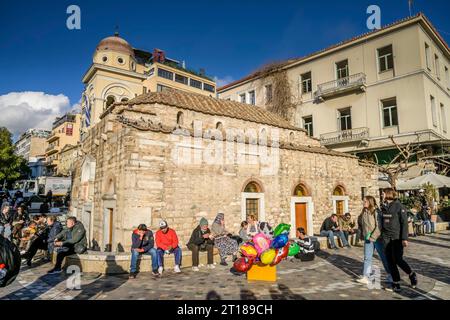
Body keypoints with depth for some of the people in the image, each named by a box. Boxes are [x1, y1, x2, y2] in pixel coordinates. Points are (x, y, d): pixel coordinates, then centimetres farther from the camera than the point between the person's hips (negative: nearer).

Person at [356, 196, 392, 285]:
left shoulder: (376, 212, -14)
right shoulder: (364, 212, 6)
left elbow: (379, 226, -19)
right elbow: (360, 223, 20)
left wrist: (373, 236, -21)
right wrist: (363, 235, 12)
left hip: (377, 238, -6)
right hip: (367, 239, 6)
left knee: (383, 257, 10)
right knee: (367, 258, 3)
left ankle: (390, 275, 27)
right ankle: (366, 277, 5)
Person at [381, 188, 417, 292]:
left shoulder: (399, 206, -9)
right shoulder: (384, 207, 9)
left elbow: (404, 223, -12)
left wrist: (404, 238, -17)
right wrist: (382, 235, 15)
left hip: (397, 238, -6)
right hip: (386, 238, 6)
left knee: (398, 260, -4)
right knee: (390, 262, 6)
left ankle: (412, 275, 25)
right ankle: (396, 285, 15)